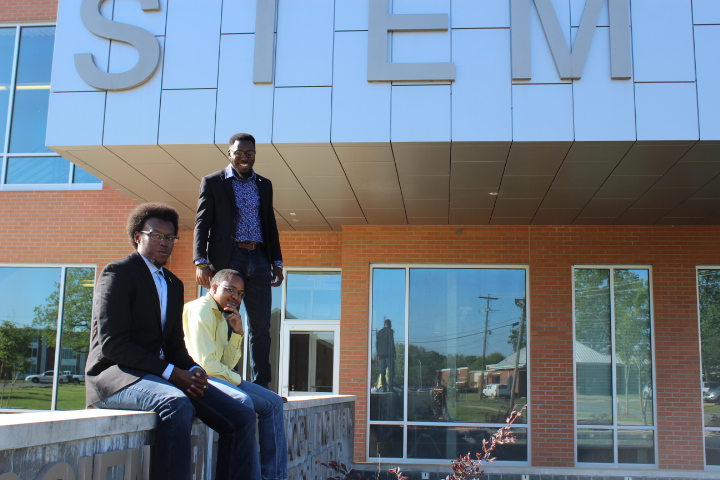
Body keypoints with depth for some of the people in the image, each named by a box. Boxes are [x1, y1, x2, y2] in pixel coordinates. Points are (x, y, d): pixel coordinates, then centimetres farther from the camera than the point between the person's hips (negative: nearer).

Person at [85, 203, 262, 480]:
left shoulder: (174, 285, 21)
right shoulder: (118, 273, -3)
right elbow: (113, 344, -13)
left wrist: (193, 371, -6)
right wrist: (170, 373, -19)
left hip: (165, 376, 7)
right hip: (115, 374, -7)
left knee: (241, 416, -10)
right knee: (177, 405, -38)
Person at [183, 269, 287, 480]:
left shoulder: (220, 316, 19)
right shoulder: (201, 310, -11)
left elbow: (227, 364, 11)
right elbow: (206, 363, -21)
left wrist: (237, 332, 0)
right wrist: (236, 379, -7)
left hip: (219, 377, 10)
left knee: (273, 402, 5)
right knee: (243, 400, -35)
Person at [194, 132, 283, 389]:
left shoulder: (264, 185, 17)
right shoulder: (213, 182, 5)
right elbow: (202, 223, 0)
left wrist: (276, 262, 13)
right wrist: (201, 262, -10)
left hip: (259, 260, 4)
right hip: (228, 259, -4)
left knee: (261, 327, 2)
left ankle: (261, 385, 8)